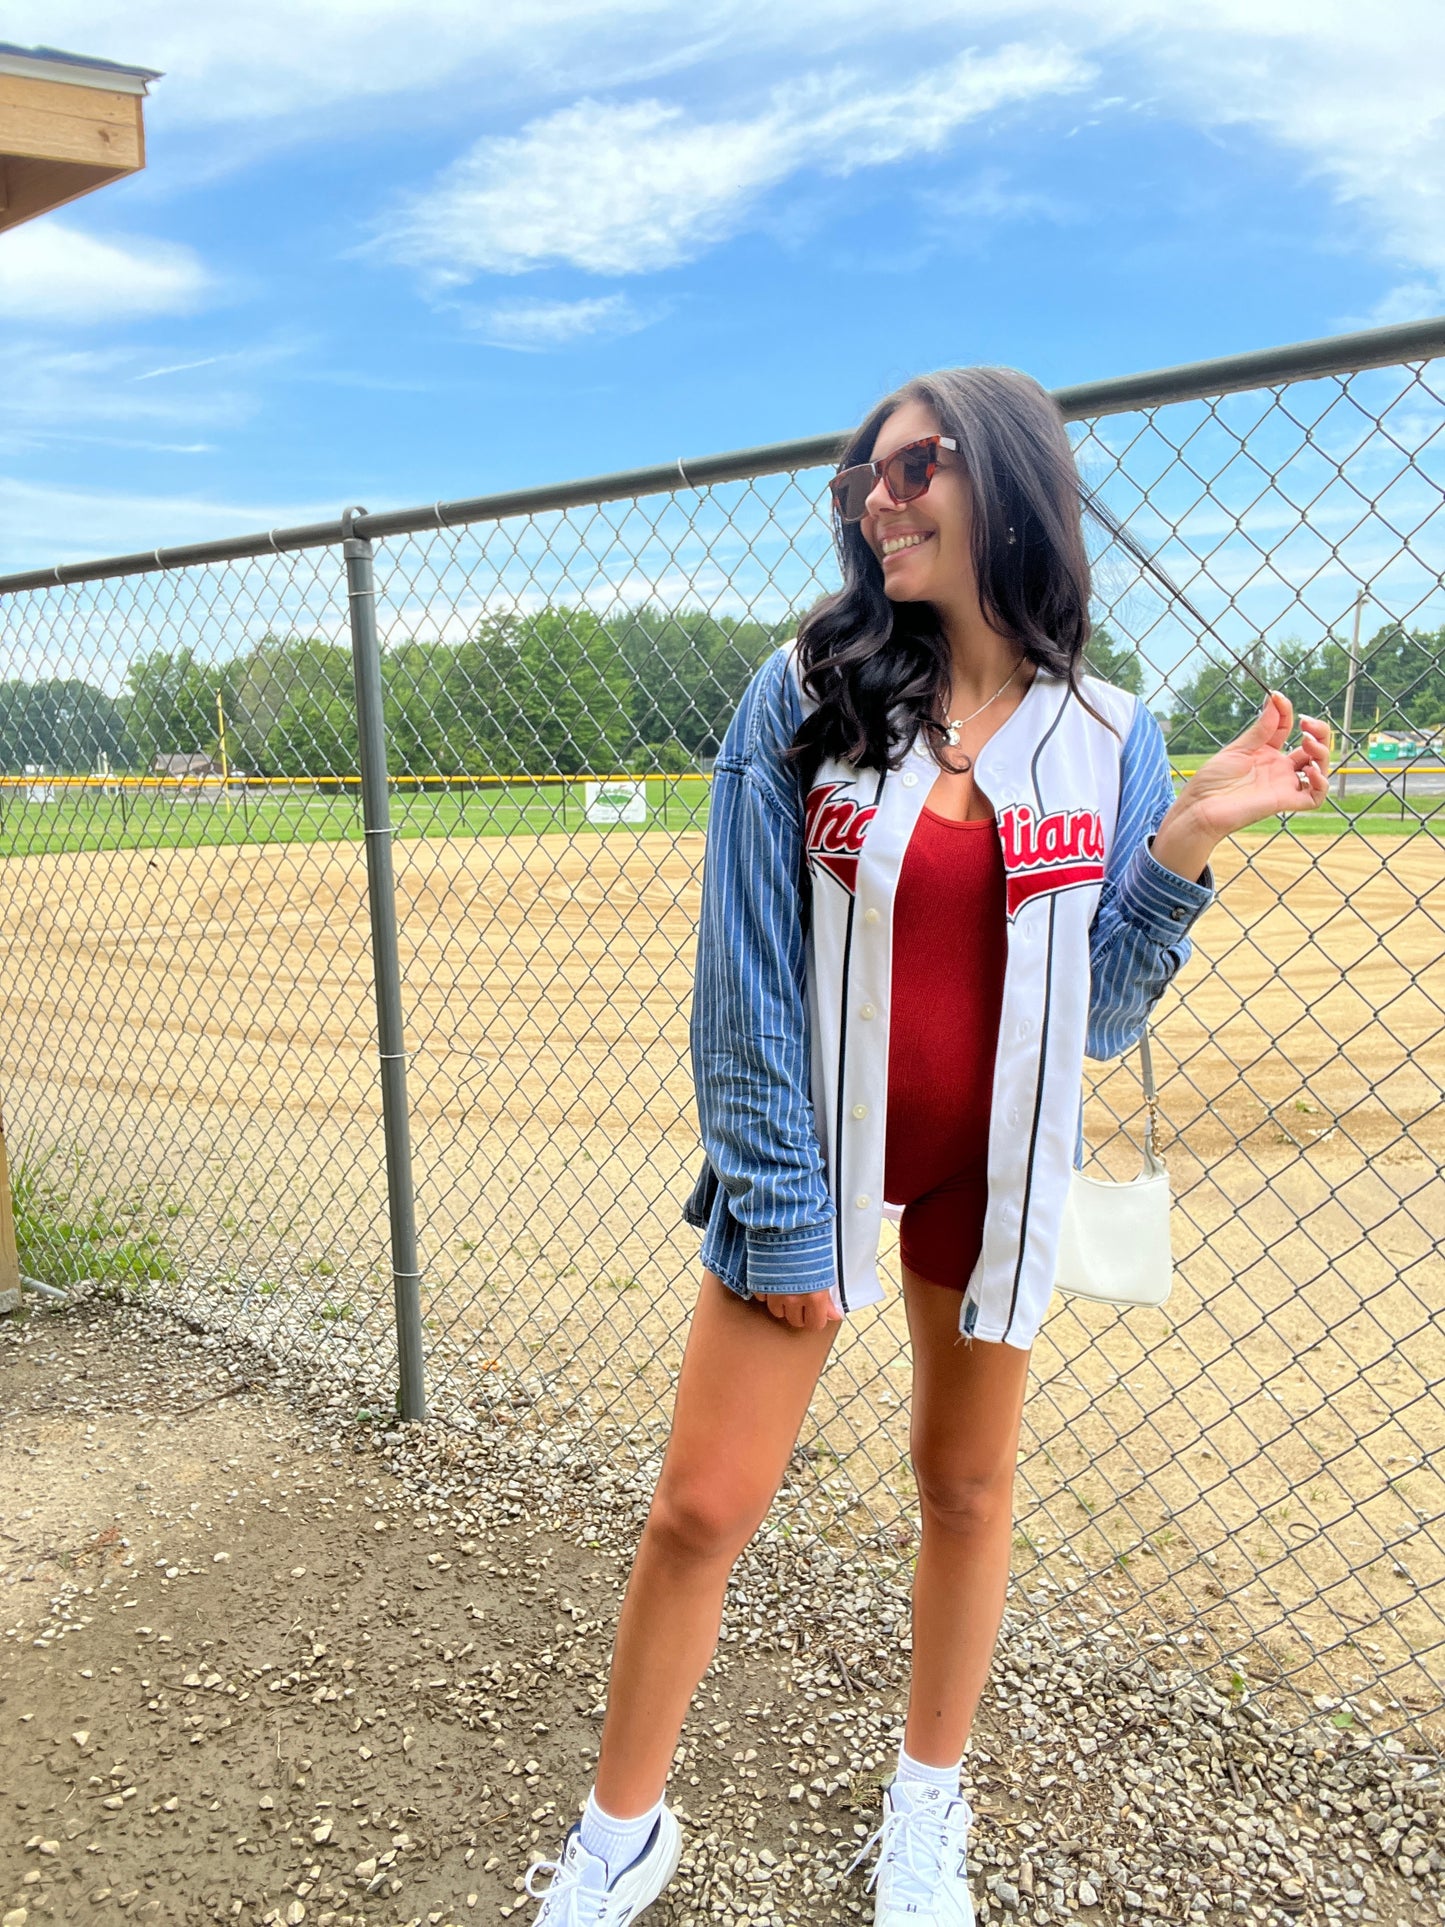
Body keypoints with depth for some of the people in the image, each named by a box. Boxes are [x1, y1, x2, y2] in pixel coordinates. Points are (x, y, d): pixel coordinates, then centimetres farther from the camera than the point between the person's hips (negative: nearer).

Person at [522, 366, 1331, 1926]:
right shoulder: (801, 696, -7)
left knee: (968, 1485, 16)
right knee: (700, 1509, 3)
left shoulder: (1108, 740, -2)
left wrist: (1188, 838, -13)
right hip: (815, 1149, -1)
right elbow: (747, 973, -8)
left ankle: (928, 1801, 43)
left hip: (993, 1164, 2)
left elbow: (1099, 1012, -1)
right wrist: (781, 1207, -10)